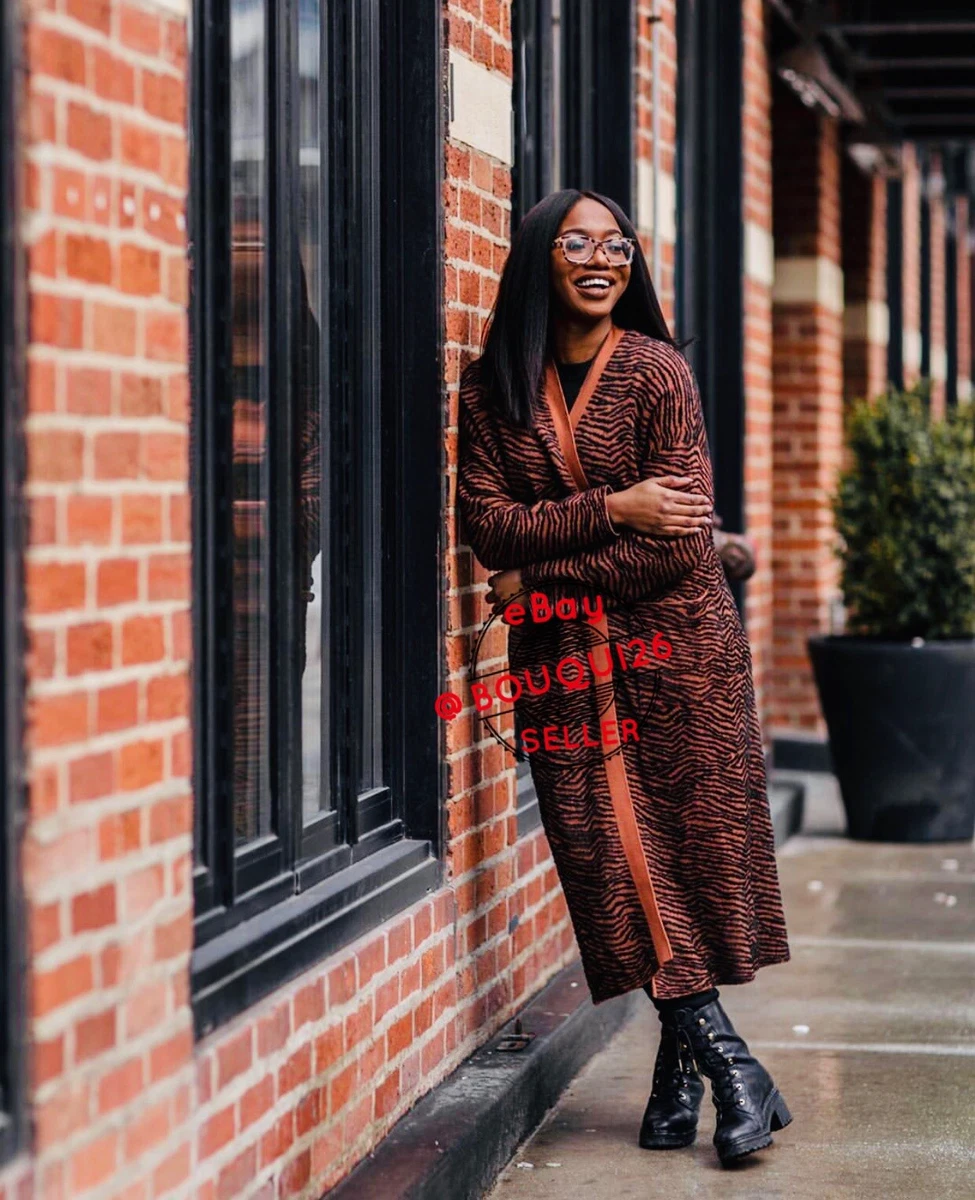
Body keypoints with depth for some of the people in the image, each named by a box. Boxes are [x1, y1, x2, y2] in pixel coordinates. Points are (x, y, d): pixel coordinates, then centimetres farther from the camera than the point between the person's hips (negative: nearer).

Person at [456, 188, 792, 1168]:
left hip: (675, 643, -2)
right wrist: (613, 509, -16)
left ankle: (680, 1060, 9)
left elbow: (680, 545, -11)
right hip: (564, 656, 2)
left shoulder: (656, 372, -6)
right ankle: (723, 1057, 4)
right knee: (616, 850, -2)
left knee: (692, 839, -1)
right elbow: (488, 525, -6)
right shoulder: (492, 388, 2)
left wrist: (543, 581, -10)